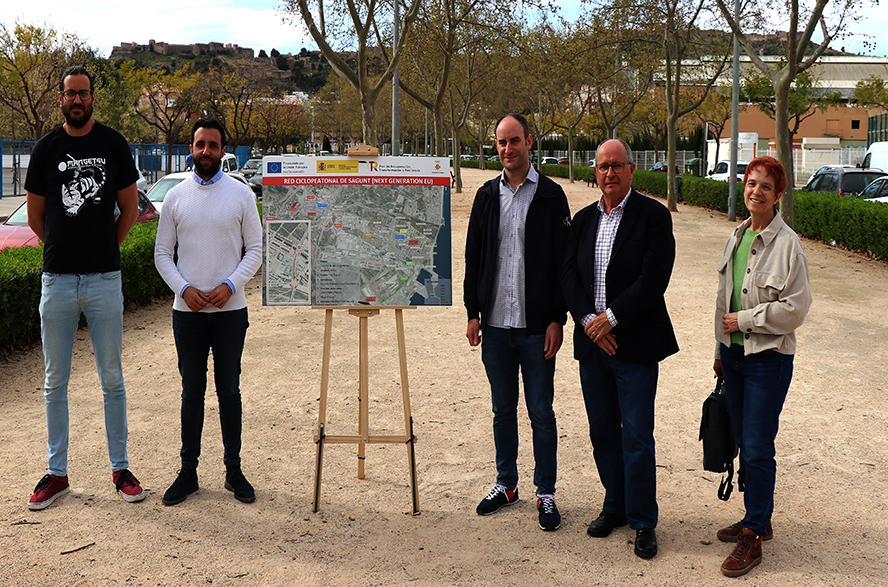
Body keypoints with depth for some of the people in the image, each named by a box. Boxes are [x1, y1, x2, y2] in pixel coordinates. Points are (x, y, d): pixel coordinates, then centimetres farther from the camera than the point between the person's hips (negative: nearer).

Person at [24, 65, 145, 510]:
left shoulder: (113, 144, 3)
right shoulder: (46, 148, 5)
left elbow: (130, 207, 9)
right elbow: (35, 216, 12)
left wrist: (105, 249, 11)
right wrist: (64, 248, 12)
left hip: (104, 278, -1)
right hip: (57, 280, 1)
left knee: (112, 380, 6)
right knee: (55, 382, 7)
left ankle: (120, 469, 16)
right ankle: (57, 473, 18)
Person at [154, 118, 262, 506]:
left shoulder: (241, 195, 2)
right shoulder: (175, 197, 5)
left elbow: (255, 250, 2)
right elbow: (162, 253, 7)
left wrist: (229, 285, -12)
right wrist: (184, 288, -10)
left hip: (230, 310, -1)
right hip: (187, 310, 1)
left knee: (229, 390, 6)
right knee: (192, 391, 7)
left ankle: (234, 469, 16)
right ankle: (188, 470, 16)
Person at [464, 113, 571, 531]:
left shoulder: (551, 196, -2)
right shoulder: (487, 196, 9)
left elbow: (563, 262, -4)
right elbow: (473, 258, 11)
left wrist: (557, 320, -9)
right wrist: (473, 312, 5)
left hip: (536, 326, -3)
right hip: (495, 325, 4)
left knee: (541, 413, 4)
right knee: (503, 409, 14)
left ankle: (546, 493, 16)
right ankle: (506, 484, 28)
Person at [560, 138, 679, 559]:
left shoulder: (653, 216, -6)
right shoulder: (583, 219, 11)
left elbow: (654, 278, -14)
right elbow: (568, 275, 5)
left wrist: (611, 318, -15)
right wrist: (588, 320, -10)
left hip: (634, 346, -5)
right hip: (592, 342, 5)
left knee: (637, 438, -1)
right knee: (603, 434, 14)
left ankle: (643, 522, 13)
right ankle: (615, 506, 30)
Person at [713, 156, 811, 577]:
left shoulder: (787, 243, -13)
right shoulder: (736, 237, 9)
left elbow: (795, 307, -15)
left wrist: (744, 320, -12)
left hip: (768, 357, -7)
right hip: (734, 353, 7)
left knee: (758, 449, -3)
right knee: (744, 444, 14)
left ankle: (753, 536, 8)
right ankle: (758, 519, 29)